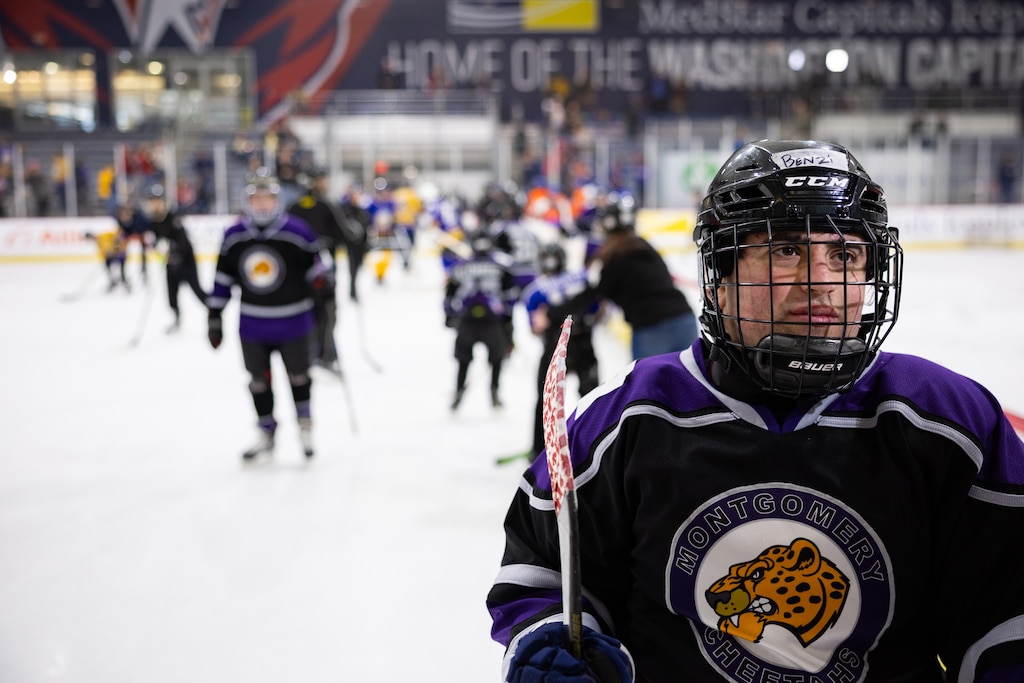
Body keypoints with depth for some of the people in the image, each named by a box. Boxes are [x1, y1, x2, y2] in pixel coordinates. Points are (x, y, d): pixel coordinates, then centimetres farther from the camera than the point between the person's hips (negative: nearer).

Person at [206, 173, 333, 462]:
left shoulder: (296, 232, -13)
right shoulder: (233, 236, -3)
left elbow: (315, 257, 0)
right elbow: (223, 278, 4)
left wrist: (320, 277, -20)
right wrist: (215, 317, 5)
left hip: (292, 320, -3)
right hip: (253, 323, 3)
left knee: (298, 374, 12)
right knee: (258, 380, 11)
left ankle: (304, 423, 36)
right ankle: (266, 435, 28)